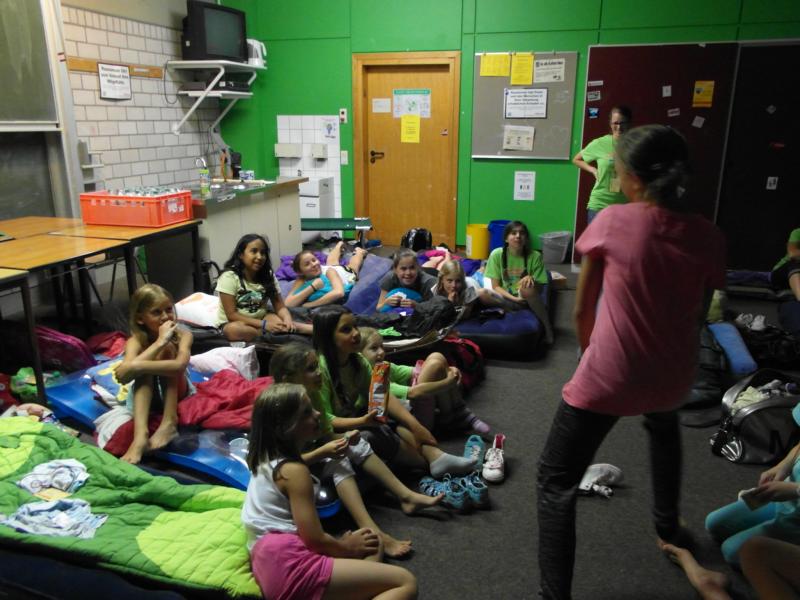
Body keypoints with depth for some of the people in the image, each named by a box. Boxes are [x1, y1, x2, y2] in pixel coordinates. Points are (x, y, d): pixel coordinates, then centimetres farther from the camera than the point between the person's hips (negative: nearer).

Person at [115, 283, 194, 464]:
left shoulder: (182, 335, -18)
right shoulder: (136, 341, -18)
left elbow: (179, 365, -40)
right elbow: (122, 375, -38)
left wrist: (137, 366, -40)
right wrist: (159, 341, -40)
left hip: (176, 391, 0)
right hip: (146, 394, 0)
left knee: (167, 348, -25)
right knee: (144, 371, -31)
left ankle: (169, 422, -35)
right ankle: (140, 435, -47)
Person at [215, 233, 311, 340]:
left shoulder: (268, 276, -1)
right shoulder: (229, 277, -16)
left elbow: (280, 307, -5)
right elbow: (231, 315, -20)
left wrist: (287, 319, -30)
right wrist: (264, 324, -30)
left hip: (260, 319, 4)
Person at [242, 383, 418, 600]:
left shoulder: (264, 460, 12)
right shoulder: (294, 471, -14)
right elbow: (315, 539, -16)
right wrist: (348, 547, 2)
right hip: (288, 565, -10)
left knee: (372, 544, 22)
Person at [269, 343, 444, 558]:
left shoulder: (313, 397, -1)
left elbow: (325, 434, 7)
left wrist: (343, 438, -13)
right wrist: (323, 452, -32)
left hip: (314, 454, 9)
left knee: (356, 444, -1)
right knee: (337, 460, -29)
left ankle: (406, 496, -1)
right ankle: (372, 532, -40)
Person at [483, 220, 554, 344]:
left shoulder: (535, 256, -7)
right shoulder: (497, 254, -7)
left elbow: (539, 287, -3)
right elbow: (496, 286, -6)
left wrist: (531, 278, -26)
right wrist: (514, 298, -22)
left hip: (528, 299, 0)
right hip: (507, 299, 1)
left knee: (528, 288, -37)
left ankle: (547, 327, -15)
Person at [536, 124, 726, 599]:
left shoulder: (611, 222, -13)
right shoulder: (709, 238, -4)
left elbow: (583, 310, -3)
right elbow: (696, 321, 7)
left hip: (607, 380, -5)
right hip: (672, 379, 5)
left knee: (555, 483, 10)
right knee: (664, 426, 41)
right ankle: (668, 527, 56)